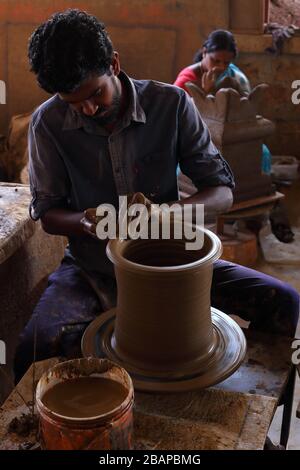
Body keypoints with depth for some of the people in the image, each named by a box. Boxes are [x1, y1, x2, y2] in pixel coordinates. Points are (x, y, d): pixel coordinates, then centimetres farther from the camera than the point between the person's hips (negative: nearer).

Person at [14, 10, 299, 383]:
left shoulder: (171, 104, -11)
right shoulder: (47, 123, -10)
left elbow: (222, 191, -8)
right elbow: (46, 214, -1)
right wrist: (84, 221, -26)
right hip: (92, 267, 0)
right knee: (33, 348, -30)